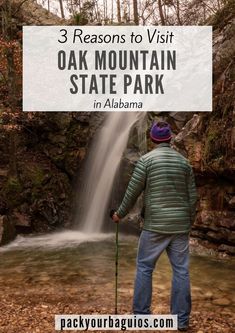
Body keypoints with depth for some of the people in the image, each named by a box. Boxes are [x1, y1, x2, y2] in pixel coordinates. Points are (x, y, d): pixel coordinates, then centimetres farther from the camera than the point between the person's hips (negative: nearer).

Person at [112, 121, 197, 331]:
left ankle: (141, 314, 15)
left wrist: (120, 214, 11)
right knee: (181, 270, 8)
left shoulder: (146, 160, -5)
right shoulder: (183, 161, 6)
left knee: (144, 267, 10)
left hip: (155, 225, -3)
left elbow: (132, 192, -4)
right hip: (180, 225, 3)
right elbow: (192, 196, 7)